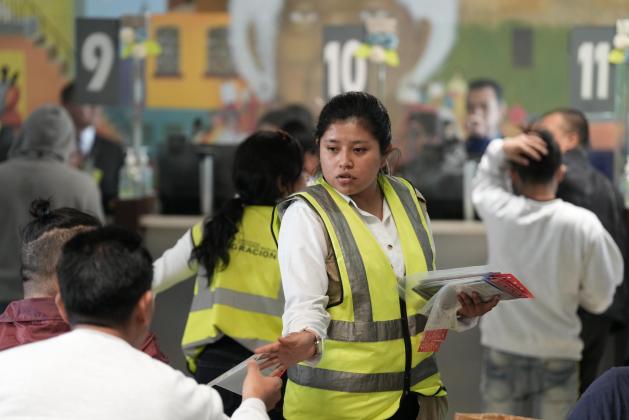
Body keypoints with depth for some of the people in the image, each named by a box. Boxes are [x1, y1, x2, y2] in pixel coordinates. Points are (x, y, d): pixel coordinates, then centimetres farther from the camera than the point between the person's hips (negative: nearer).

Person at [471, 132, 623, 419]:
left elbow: (484, 180, 18)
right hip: (557, 355, -2)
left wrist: (501, 149, 1)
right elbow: (599, 298, -6)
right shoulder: (583, 224, -13)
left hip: (502, 352, 2)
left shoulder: (498, 211, -8)